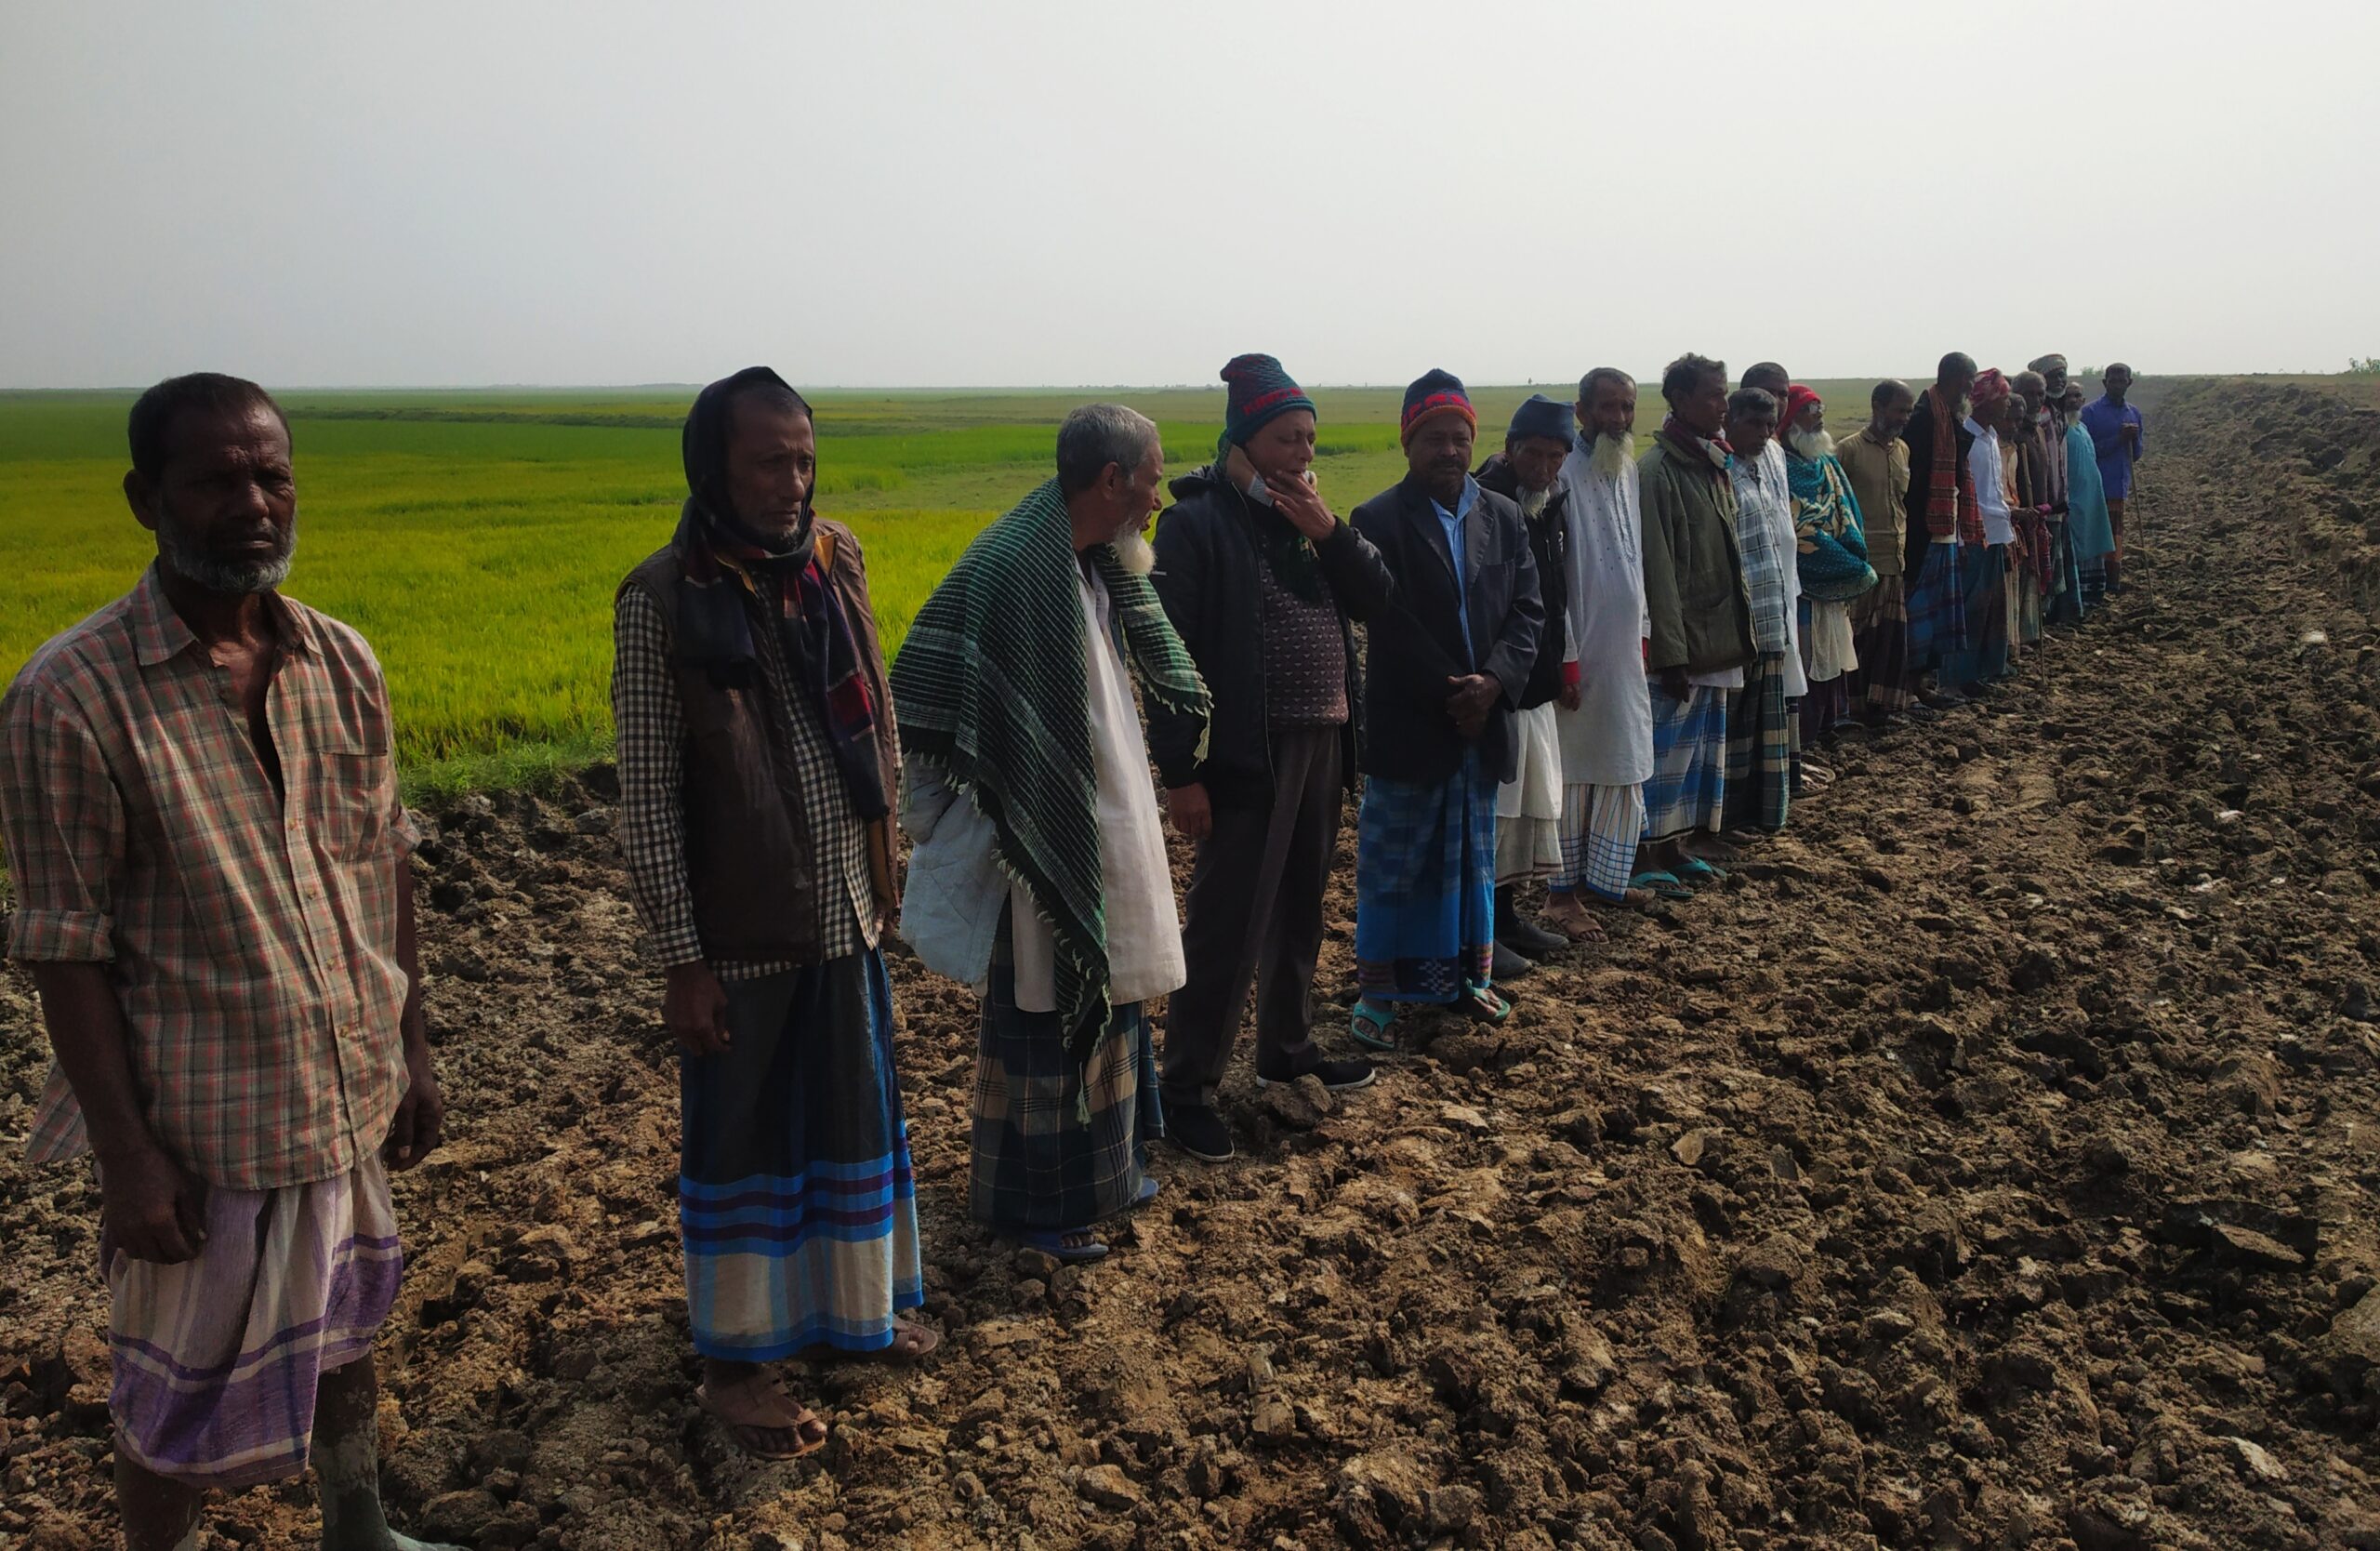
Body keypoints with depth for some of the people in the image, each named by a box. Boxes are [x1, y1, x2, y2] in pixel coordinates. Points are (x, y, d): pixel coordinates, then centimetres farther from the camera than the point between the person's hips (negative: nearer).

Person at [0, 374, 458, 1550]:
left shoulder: (342, 664, 0)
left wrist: (411, 1051, 9)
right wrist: (128, 1155, -14)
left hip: (351, 1099, 6)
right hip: (204, 1130, -5)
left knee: (344, 1341, 24)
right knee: (185, 1407, 12)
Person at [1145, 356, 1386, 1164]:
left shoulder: (1308, 515, 11)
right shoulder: (1196, 522, -11)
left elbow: (1377, 598, 6)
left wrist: (1329, 533, -9)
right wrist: (1180, 772, -17)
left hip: (1322, 744, 7)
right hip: (1249, 754, -7)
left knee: (1300, 909, 18)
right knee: (1227, 924, -4)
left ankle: (1287, 1045, 35)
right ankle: (1187, 1087, 7)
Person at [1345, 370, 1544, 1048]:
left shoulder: (1504, 517, 6)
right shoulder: (1378, 521, -10)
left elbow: (1527, 610, 2)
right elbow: (1389, 626, -15)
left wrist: (1494, 680, -14)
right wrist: (1447, 695, -16)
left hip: (1483, 719, 5)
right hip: (1408, 729, -5)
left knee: (1473, 859, 17)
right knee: (1392, 863, 4)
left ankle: (1468, 974, 31)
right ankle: (1378, 993, 14)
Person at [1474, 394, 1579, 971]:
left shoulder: (1553, 505, 11)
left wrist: (1565, 666, 21)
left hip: (1536, 685, 9)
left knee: (1530, 803, 15)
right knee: (1489, 805, -4)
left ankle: (1506, 915, 27)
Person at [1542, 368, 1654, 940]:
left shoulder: (1629, 470, 9)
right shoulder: (1564, 475, -16)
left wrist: (1643, 631, 15)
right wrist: (1564, 658, -18)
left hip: (1626, 650, 8)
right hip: (1582, 652, -8)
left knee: (1625, 769, 15)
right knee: (1574, 772, 1)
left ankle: (1604, 876, 28)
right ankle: (1563, 892, 12)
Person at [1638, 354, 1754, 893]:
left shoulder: (1714, 464, 13)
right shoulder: (1657, 470, -14)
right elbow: (1658, 570, -18)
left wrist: (1738, 634, 15)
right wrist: (1670, 653, -19)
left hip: (1717, 641, 9)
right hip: (1679, 644, -9)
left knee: (1703, 747, 14)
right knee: (1666, 750, -2)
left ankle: (1674, 846, 25)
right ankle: (1647, 857, 8)